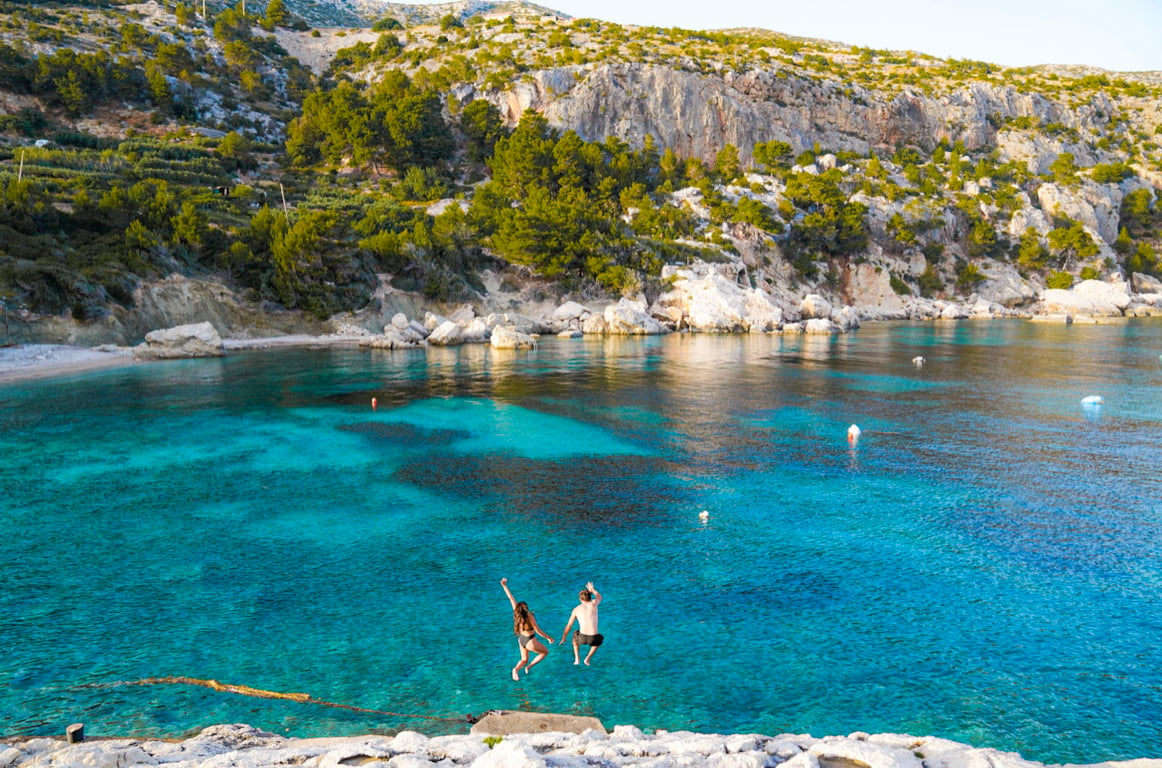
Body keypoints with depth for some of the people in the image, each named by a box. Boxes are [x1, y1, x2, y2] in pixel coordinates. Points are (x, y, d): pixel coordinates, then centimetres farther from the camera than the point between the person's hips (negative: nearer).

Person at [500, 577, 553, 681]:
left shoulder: (516, 611, -16)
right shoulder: (530, 617, -30)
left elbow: (511, 598, -9)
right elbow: (538, 631, -22)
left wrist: (504, 586, -2)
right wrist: (548, 638, -9)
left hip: (521, 639, 6)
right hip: (530, 641, -6)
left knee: (524, 660, 23)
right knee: (545, 652, 19)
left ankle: (516, 669, -7)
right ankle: (529, 666, 9)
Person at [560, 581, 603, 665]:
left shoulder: (576, 609, 7)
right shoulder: (593, 603, 2)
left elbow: (568, 626, 14)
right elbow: (599, 597, 28)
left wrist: (563, 638, 28)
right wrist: (592, 589, 46)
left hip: (582, 637, 1)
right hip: (593, 639, -1)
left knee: (575, 637, 40)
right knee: (598, 640, 39)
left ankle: (577, 658, 24)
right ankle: (588, 658, 19)